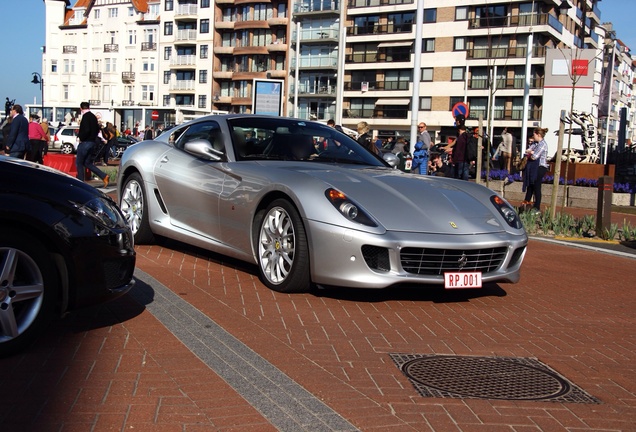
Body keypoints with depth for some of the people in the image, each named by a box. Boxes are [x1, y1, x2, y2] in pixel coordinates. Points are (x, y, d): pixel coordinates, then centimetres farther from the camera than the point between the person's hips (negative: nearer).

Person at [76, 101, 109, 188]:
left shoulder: (86, 116, -14)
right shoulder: (93, 116, 12)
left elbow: (86, 130, -24)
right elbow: (97, 129, 18)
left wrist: (81, 138, -11)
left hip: (85, 142, -8)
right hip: (93, 142, 8)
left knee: (79, 163, 3)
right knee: (88, 163, 13)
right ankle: (104, 176, 0)